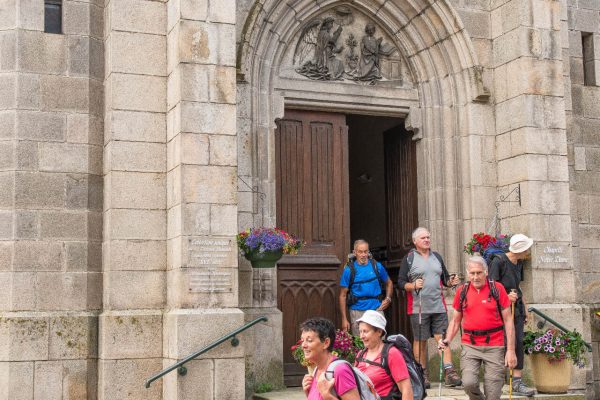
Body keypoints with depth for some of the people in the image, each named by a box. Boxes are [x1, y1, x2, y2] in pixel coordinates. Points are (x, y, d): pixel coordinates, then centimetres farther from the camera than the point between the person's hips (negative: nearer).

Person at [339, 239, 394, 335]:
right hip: (357, 312, -1)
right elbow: (343, 296, 1)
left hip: (376, 309, 1)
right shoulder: (349, 270, -1)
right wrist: (344, 319, -4)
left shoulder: (377, 266, 4)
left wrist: (388, 299, 2)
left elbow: (389, 283, 21)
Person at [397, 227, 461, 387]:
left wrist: (451, 281, 1)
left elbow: (445, 278, 22)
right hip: (418, 308, -3)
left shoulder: (437, 257, 16)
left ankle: (449, 372, -5)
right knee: (420, 340, 3)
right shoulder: (409, 259, 2)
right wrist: (413, 286, -18)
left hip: (438, 306, 3)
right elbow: (401, 282, -1)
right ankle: (422, 375, 12)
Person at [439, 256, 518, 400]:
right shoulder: (462, 291, 6)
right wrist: (447, 340, -2)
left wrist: (511, 350, -5)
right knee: (468, 383, -18)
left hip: (494, 346, -1)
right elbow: (456, 320, 15)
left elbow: (508, 320, 0)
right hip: (470, 346, 1)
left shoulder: (497, 288, -1)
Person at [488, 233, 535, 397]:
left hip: (517, 308, 7)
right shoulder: (498, 261, -11)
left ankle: (517, 381, 3)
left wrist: (525, 309, 18)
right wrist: (506, 296, -28)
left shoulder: (519, 263, 13)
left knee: (519, 343, 0)